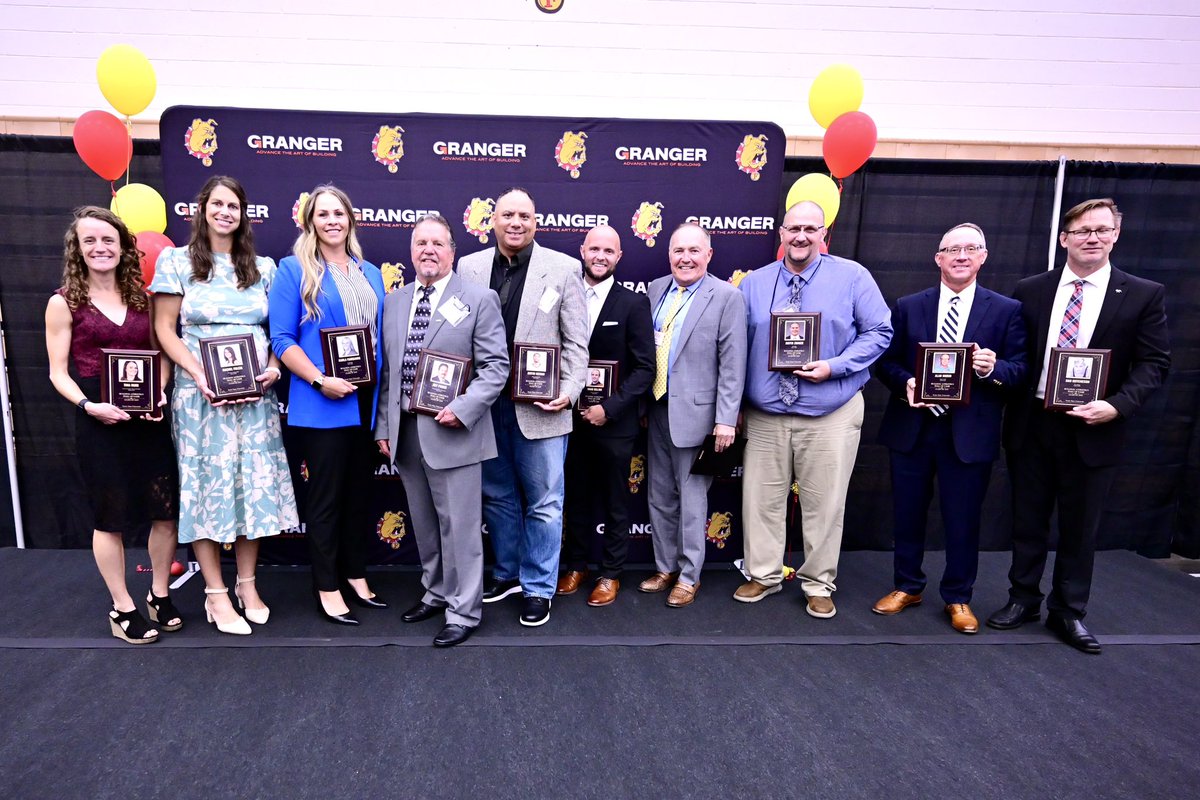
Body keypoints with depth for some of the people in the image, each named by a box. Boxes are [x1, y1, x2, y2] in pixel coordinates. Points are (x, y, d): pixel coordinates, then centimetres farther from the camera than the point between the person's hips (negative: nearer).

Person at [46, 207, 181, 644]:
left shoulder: (141, 296, 9)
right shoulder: (64, 302, -1)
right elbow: (58, 372, -1)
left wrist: (160, 392, -6)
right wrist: (88, 405, -18)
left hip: (147, 416, 3)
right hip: (100, 420, -3)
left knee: (167, 510, 5)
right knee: (111, 517, 6)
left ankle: (160, 596, 24)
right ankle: (122, 608, 21)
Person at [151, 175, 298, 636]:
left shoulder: (263, 268, 11)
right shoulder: (177, 261, 4)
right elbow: (164, 329, 1)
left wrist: (273, 366, -7)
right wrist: (198, 373, -13)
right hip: (200, 393, -2)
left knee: (255, 483, 5)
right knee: (208, 482, 2)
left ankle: (247, 584, 20)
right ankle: (215, 593, 13)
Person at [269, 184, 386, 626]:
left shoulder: (370, 273, 14)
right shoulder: (294, 269, -1)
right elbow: (281, 340, -7)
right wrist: (319, 380, -20)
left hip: (367, 400, 5)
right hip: (322, 403, -5)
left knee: (360, 492, 14)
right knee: (326, 496, 4)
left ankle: (355, 577, 28)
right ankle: (327, 589, 18)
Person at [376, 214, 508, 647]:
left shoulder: (479, 299, -3)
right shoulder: (393, 302, 13)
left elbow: (496, 365, -7)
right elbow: (387, 370, 14)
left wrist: (463, 409, -18)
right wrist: (383, 426, 10)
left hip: (451, 432, -5)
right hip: (404, 431, 6)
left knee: (459, 526, 1)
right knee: (424, 523, 18)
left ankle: (463, 611, 15)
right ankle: (436, 592, 36)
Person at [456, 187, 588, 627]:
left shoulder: (563, 268, -2)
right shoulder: (469, 267, 6)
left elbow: (576, 341, -2)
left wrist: (569, 391, -14)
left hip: (539, 406, -3)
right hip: (485, 404, 3)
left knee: (543, 502, 6)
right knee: (498, 495, 17)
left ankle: (538, 588, 22)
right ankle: (507, 573, 36)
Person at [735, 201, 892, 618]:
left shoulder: (852, 276, -1)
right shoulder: (753, 283, 6)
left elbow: (879, 332, -1)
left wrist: (834, 367, -16)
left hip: (830, 415, -2)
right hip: (764, 414, 3)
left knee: (824, 503, 7)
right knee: (761, 498, 8)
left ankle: (819, 585, 24)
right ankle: (763, 575, 27)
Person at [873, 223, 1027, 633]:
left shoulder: (1006, 310, 2)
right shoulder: (907, 306, 5)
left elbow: (1021, 370, -1)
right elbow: (887, 362, 5)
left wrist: (994, 368, -21)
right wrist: (905, 383, -15)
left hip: (970, 432, -1)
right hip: (912, 427, 1)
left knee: (963, 519, 9)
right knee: (907, 514, 12)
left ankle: (958, 597, 28)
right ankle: (906, 586, 31)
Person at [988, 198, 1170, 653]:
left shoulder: (1144, 294, -1)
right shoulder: (1030, 291, 3)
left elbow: (1154, 362, -3)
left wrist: (1118, 405, -17)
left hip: (1093, 429, -1)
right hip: (1031, 424, 1)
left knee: (1080, 527, 11)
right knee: (1028, 519, 13)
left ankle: (1068, 612, 27)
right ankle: (1023, 599, 29)